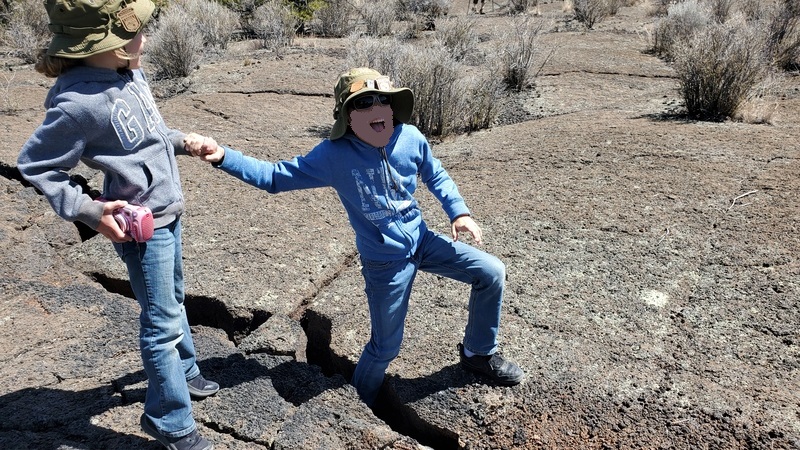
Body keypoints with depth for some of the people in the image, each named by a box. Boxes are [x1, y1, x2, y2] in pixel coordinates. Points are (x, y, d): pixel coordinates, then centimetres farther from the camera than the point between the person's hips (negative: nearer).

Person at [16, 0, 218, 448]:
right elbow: (36, 165, -14)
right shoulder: (80, 102, -26)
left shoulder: (130, 73, -2)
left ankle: (184, 372, 47)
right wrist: (90, 211, -20)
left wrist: (182, 141, 5)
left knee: (173, 302, 25)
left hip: (169, 211, 9)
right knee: (163, 322, 2)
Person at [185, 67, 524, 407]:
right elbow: (275, 176, -13)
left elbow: (435, 175, 8)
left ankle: (479, 355, 25)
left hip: (423, 241, 4)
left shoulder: (411, 138, -11)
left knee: (492, 273, 3)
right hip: (385, 263, -4)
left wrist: (458, 211, -5)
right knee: (385, 349, 6)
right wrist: (223, 157, -24)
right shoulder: (334, 155, -19)